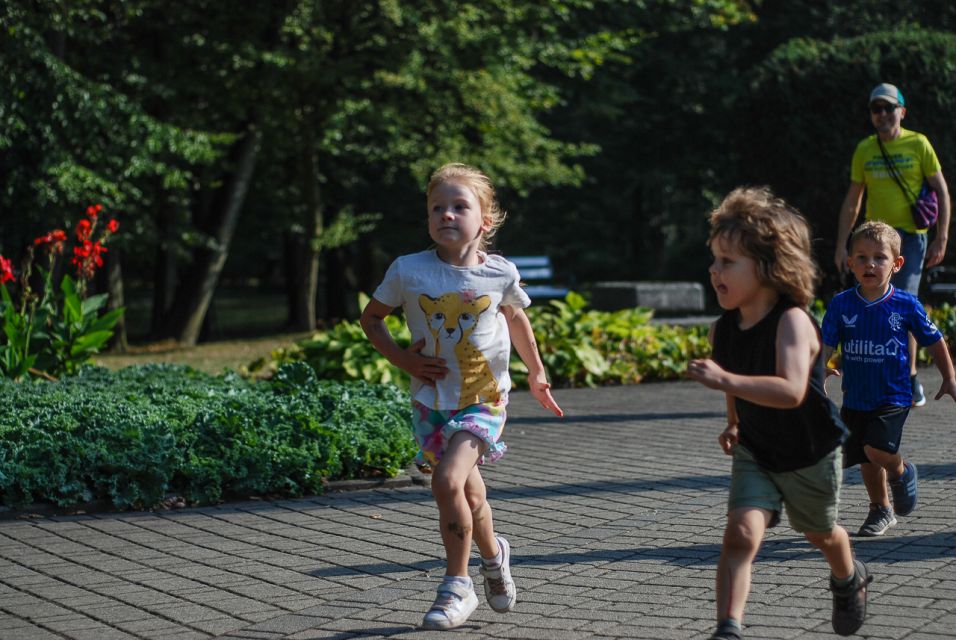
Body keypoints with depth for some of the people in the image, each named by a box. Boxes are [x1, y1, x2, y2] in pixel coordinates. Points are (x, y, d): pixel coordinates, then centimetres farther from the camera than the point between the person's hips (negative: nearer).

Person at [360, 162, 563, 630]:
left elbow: (516, 318, 14)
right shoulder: (408, 271, -9)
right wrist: (405, 360, -6)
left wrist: (536, 374, 22)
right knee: (469, 494, 10)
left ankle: (457, 586, -5)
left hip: (484, 400, -2)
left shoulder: (499, 273, -8)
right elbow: (371, 318, 7)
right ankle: (493, 556, 42)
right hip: (431, 400, 2)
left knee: (448, 481, -21)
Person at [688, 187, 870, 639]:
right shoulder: (723, 330, -11)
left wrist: (726, 380, -54)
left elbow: (791, 391, -47)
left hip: (811, 454, -3)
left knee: (820, 534, 23)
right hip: (755, 453, 3)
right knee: (740, 533, -19)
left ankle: (849, 579, 56)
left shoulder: (793, 321, -31)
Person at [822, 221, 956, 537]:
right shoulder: (841, 305, -4)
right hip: (855, 398, 3)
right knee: (865, 460, 12)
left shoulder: (906, 305, -7)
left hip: (893, 396, -3)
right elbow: (825, 345, -7)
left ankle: (901, 471, 11)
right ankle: (881, 510, 33)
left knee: (877, 448, -22)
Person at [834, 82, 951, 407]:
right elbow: (852, 201, 14)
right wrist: (841, 245, 9)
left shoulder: (918, 144, 0)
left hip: (911, 236, -3)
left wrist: (941, 239, -4)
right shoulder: (864, 149, 9)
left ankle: (909, 379, -2)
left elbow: (942, 191, 2)